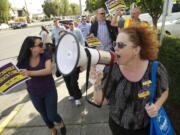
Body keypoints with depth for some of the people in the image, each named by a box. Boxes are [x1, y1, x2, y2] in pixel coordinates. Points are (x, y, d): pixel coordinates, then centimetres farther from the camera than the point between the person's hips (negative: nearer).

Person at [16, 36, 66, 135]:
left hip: (49, 91, -2)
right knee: (44, 116, 22)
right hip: (34, 95, 3)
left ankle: (60, 122, 43)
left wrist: (29, 73, -41)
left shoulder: (45, 56, -16)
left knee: (52, 116, 6)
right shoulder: (24, 61, -12)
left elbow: (48, 70, -31)